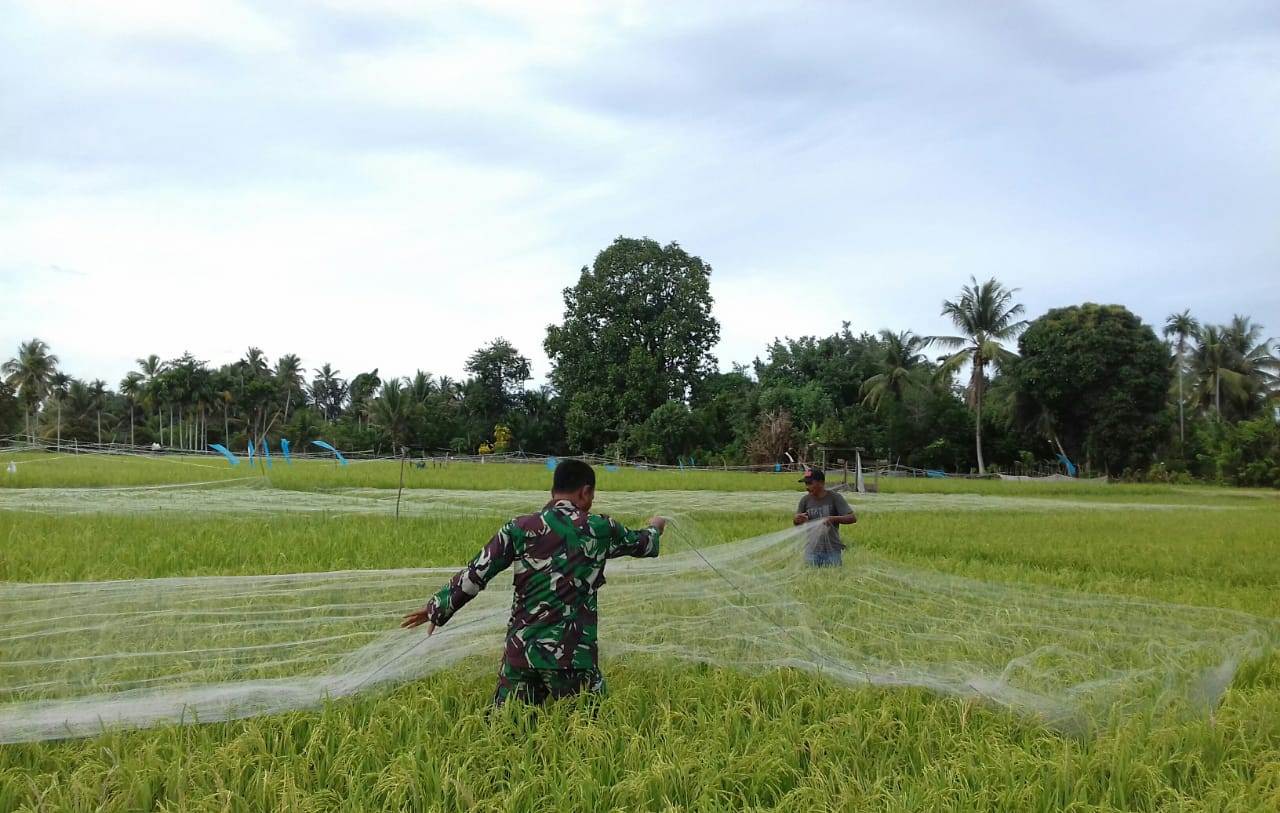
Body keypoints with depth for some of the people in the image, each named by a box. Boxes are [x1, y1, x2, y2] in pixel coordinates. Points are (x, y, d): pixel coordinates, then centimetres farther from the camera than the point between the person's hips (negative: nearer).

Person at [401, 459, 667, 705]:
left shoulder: (520, 528, 1)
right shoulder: (600, 529, 0)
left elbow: (476, 573, 2)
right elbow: (640, 543, 20)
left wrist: (437, 607, 14)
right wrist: (655, 528, 43)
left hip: (521, 649, 2)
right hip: (573, 654, -2)